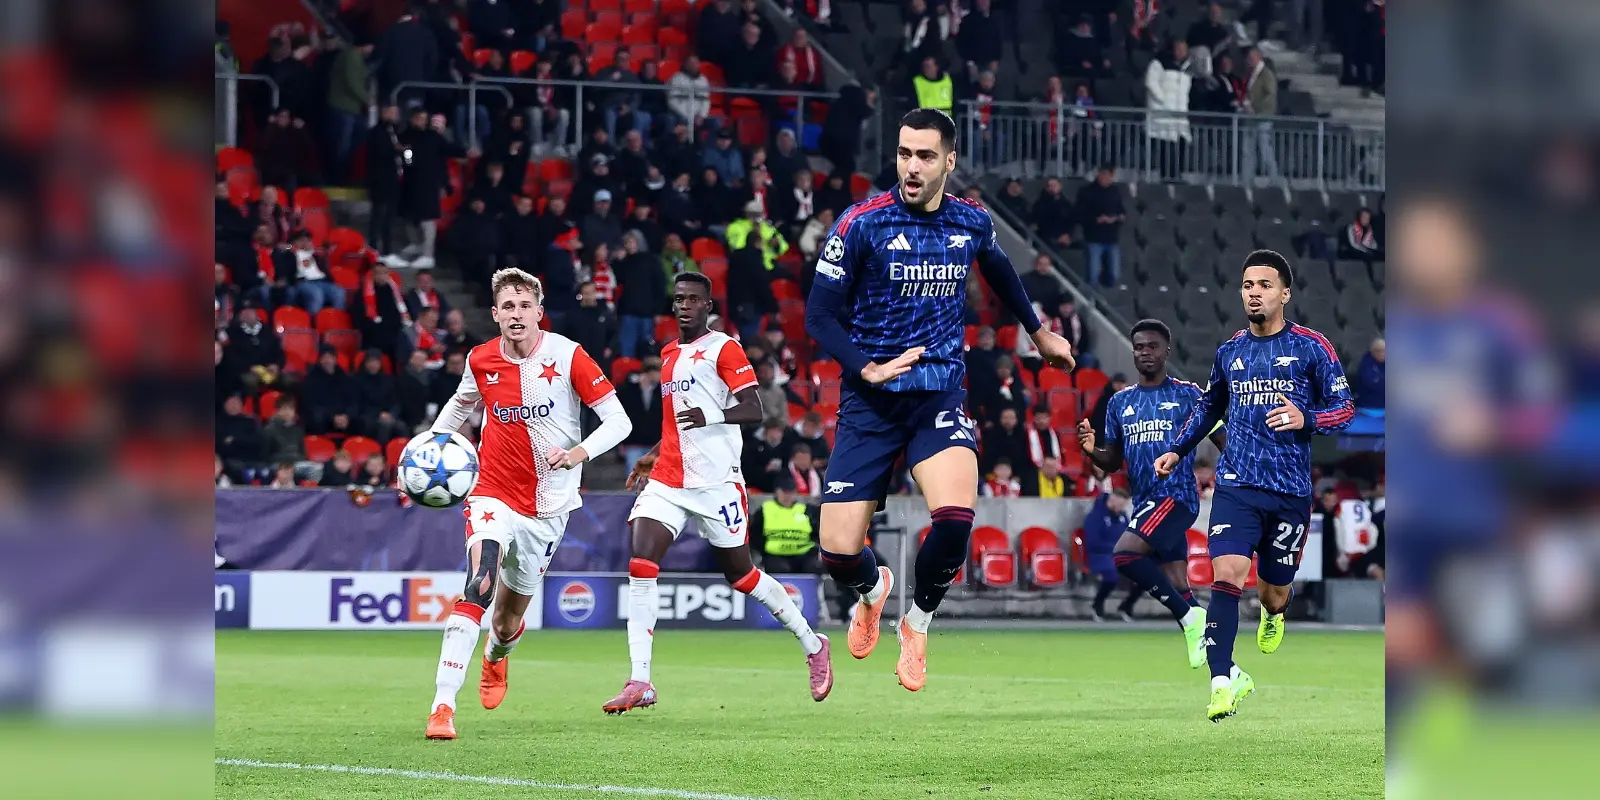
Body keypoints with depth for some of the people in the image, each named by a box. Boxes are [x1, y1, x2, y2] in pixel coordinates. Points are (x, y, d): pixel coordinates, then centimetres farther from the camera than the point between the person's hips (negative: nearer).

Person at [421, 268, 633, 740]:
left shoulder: (567, 356, -11)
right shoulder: (481, 360, -2)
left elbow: (618, 421, -9)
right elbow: (461, 405, 21)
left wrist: (579, 453, -26)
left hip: (547, 506, 0)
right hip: (494, 493, 0)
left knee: (508, 620, 13)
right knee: (477, 589, -27)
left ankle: (495, 658, 53)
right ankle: (443, 706, -31)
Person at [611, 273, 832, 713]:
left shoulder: (723, 348, -6)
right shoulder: (670, 354, 17)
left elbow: (754, 410, -14)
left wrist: (710, 417, -30)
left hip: (716, 482, -6)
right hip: (667, 481, 6)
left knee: (740, 572, 5)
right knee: (641, 565, -13)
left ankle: (812, 645, 27)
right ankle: (640, 683, -15)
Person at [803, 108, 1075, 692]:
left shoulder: (973, 223, 2)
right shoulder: (861, 224, -10)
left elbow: (1000, 273, 26)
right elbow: (820, 317, -6)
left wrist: (1039, 333, 39)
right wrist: (868, 368, -21)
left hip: (940, 397, 2)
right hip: (870, 402, -2)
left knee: (955, 517, -26)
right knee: (838, 554, -8)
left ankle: (918, 621, 4)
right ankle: (872, 590, 33)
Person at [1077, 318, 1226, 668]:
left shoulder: (1187, 395, 1)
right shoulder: (1120, 402, 15)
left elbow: (1222, 440, 2)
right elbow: (1113, 462, 18)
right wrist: (1091, 450, -4)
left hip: (1176, 495, -6)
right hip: (1144, 504, 6)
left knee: (1124, 554, -23)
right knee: (1177, 588, 5)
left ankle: (1189, 615, -12)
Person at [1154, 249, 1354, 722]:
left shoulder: (1311, 347, -1)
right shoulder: (1230, 351, 10)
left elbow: (1345, 409, 1)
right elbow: (1210, 405, 28)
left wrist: (1306, 419, -17)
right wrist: (1178, 450, 22)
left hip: (1289, 491, -2)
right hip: (1236, 484, 2)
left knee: (1274, 590, 8)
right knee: (1226, 574, -19)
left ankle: (1273, 615, 47)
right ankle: (1224, 681, -17)